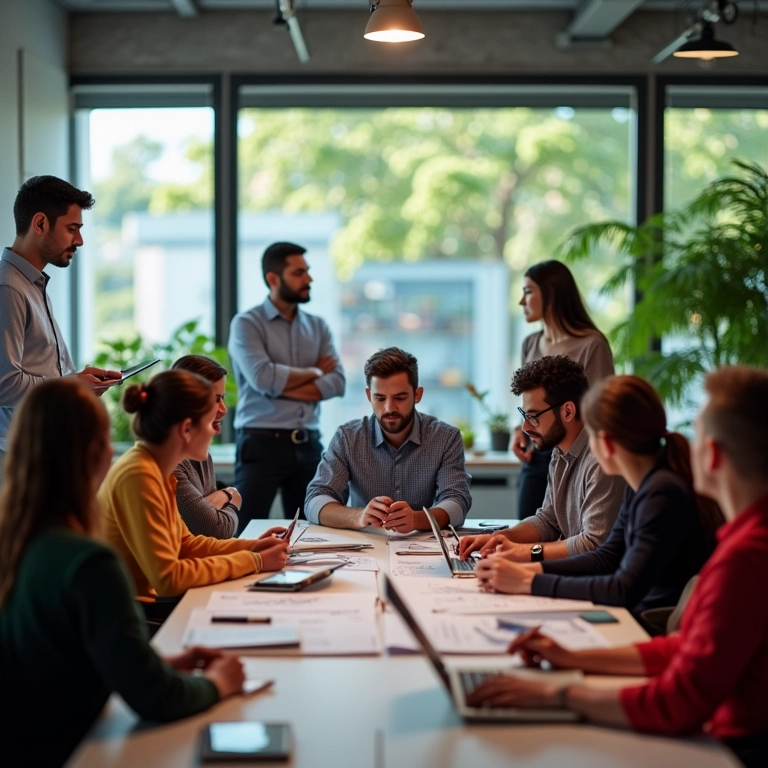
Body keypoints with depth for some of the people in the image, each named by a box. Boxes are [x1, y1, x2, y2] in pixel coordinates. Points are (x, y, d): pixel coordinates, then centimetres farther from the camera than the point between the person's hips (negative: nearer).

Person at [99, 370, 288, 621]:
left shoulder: (156, 469, 4)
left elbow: (184, 543, 16)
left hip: (146, 602, 8)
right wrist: (252, 561, -16)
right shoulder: (139, 476, -23)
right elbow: (168, 578, -24)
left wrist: (249, 547, 3)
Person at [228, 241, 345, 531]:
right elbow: (263, 378, -18)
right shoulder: (247, 324, -2)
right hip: (261, 442, -5)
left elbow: (337, 382, -1)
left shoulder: (318, 327, 13)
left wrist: (282, 386, -12)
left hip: (308, 444, 5)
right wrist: (314, 372, -3)